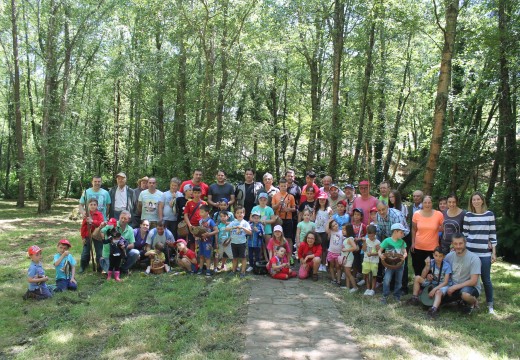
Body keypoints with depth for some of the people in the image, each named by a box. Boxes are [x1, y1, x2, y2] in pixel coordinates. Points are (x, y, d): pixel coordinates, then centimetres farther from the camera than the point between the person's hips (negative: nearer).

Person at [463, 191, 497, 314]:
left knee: (486, 279, 2)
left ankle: (490, 305, 14)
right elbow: (464, 234, 6)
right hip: (470, 251, 0)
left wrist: (494, 252, 2)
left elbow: (493, 234, 5)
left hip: (485, 253, 0)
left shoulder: (490, 214, 3)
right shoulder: (468, 215, 3)